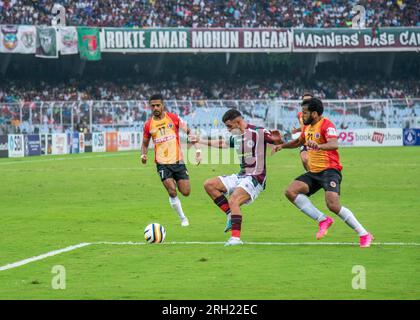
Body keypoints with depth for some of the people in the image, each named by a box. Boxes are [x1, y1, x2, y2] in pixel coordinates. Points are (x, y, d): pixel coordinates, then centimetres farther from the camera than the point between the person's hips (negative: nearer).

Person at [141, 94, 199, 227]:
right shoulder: (148, 125, 2)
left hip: (177, 161, 0)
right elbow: (145, 143, 14)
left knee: (186, 192, -2)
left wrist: (192, 137, -12)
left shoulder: (173, 118, -1)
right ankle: (183, 218, 3)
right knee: (172, 192, -16)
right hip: (162, 163, 0)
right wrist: (143, 155, -4)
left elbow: (188, 130, 6)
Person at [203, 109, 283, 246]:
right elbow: (222, 143, 33)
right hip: (240, 176, 9)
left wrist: (277, 139, -38)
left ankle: (236, 238, -28)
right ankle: (231, 214, 0)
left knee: (233, 201, -29)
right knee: (209, 185, 3)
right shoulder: (236, 137, 12)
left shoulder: (258, 132, -11)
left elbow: (279, 143, -13)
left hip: (255, 178, -9)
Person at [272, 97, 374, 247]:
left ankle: (364, 235, -13)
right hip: (313, 173, 9)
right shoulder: (307, 126, 13)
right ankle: (323, 220, -10)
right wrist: (282, 145, 20)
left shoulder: (326, 125, -13)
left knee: (333, 205, -26)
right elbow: (299, 141, 35)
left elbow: (334, 144, -33)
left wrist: (318, 146, -52)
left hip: (329, 170, -9)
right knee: (291, 191, -12)